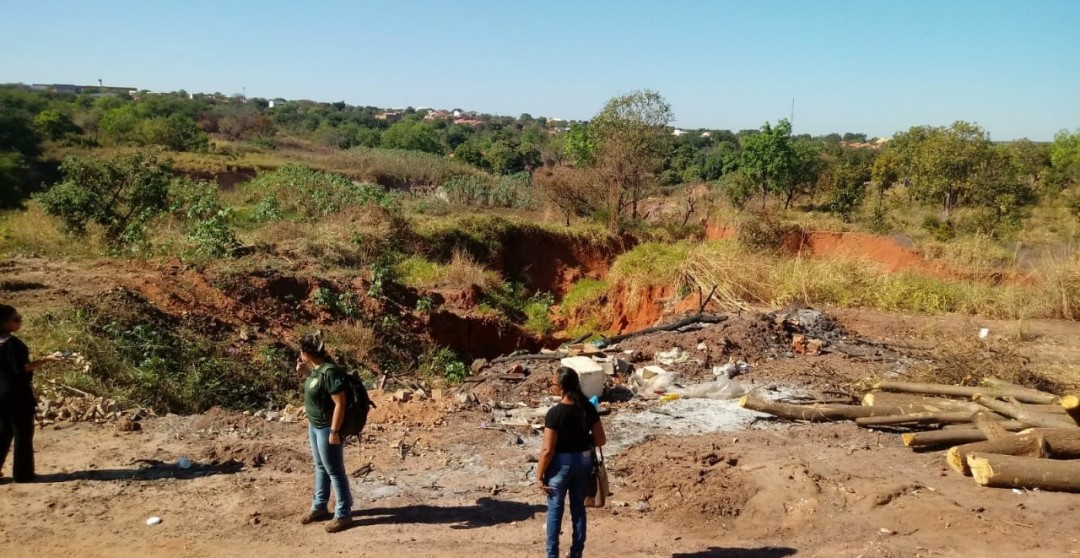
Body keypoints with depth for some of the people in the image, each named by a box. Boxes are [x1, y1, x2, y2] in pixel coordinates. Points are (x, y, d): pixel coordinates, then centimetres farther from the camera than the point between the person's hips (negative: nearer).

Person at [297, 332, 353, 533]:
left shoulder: (329, 371, -27)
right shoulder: (316, 368, 2)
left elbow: (340, 404, -25)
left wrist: (334, 431, -23)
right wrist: (304, 372, 7)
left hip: (326, 428, -10)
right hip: (314, 426, 10)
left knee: (335, 471, 1)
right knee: (320, 467, 21)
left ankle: (343, 515, 12)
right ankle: (319, 507, 36)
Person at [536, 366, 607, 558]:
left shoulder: (555, 413, -21)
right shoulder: (589, 408, -6)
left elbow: (547, 450, -19)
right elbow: (601, 440, 0)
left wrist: (539, 475, -9)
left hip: (561, 463, -5)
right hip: (583, 461, 5)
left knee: (555, 510, 11)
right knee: (578, 508, 17)